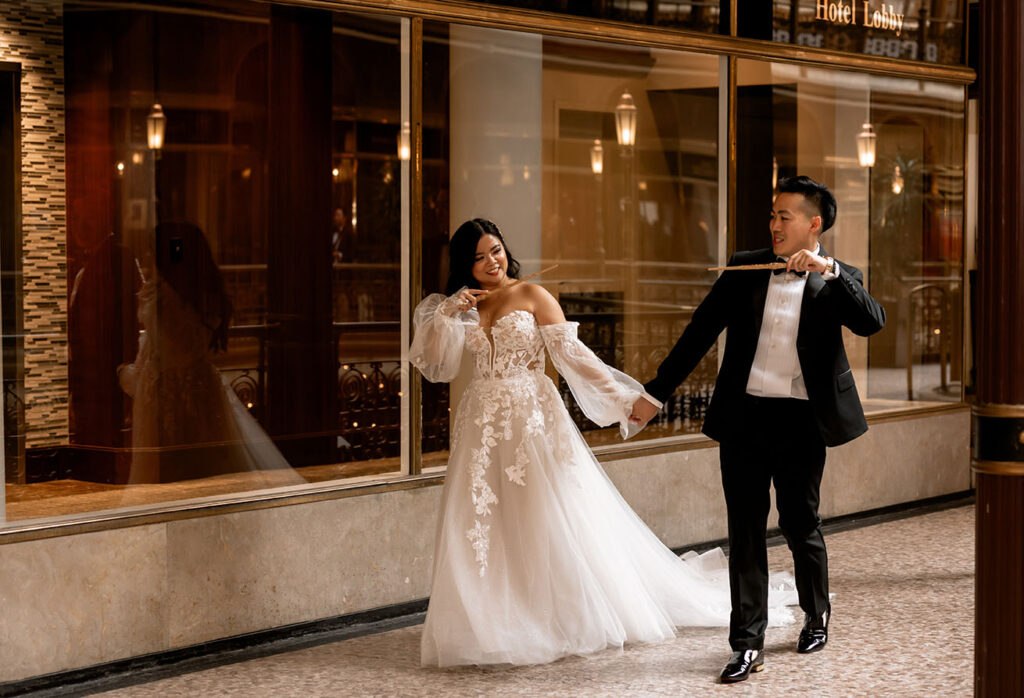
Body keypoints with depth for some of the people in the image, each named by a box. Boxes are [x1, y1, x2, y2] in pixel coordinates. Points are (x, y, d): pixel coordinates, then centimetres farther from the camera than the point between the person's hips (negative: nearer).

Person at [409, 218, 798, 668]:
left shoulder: (531, 296, 0)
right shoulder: (462, 307, 11)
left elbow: (571, 352, -6)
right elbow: (433, 365, 5)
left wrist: (619, 393, -15)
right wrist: (446, 314, -8)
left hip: (533, 416, -3)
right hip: (482, 425, 4)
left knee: (549, 518, -3)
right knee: (482, 526, 1)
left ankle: (566, 616, 7)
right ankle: (492, 625, 7)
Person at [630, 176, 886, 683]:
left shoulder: (837, 280, 2)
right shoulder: (745, 268, 7)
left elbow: (872, 322, -16)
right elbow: (700, 332, 9)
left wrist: (829, 270, -23)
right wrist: (655, 392, 7)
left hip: (800, 421, -2)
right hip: (743, 417, 2)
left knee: (799, 525, 9)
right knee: (745, 532, 3)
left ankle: (817, 614, 36)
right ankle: (747, 644, 7)